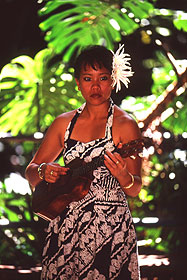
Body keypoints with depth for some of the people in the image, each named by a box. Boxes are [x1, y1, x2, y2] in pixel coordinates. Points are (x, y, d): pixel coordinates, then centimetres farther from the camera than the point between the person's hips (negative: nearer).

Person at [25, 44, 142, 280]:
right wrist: (42, 171, -8)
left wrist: (123, 176, -26)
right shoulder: (65, 123, 9)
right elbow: (31, 172, 14)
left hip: (110, 226, -4)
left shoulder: (124, 125, -3)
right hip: (66, 224, 4)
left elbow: (135, 190, -5)